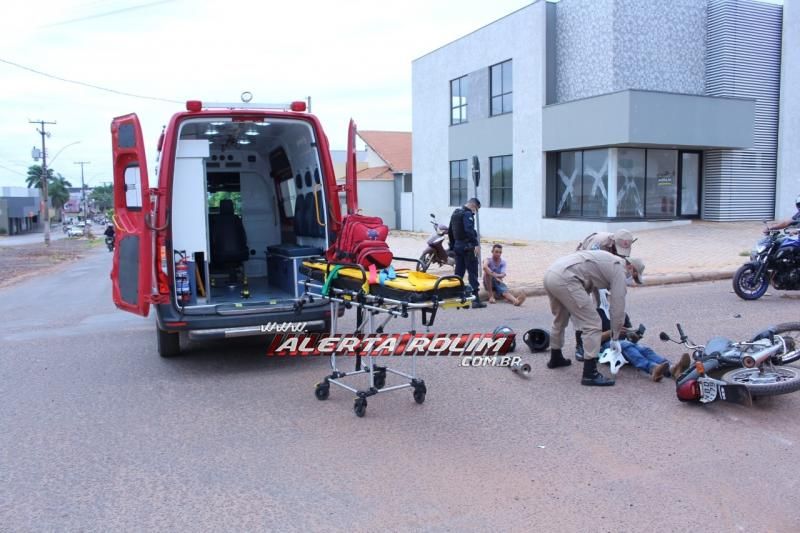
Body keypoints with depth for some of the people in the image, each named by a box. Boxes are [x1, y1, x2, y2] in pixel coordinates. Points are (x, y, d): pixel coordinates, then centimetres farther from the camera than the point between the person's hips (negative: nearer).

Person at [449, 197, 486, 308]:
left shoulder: (455, 213, 17)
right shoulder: (467, 214, -11)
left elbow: (450, 231, 23)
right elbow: (470, 230, -26)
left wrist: (452, 246, 28)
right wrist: (476, 244, -30)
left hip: (457, 246, 9)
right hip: (467, 247, -9)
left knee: (458, 273, 13)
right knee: (473, 273, -5)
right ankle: (476, 300, -5)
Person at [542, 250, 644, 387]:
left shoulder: (608, 260, 31)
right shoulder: (620, 270, 6)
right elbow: (618, 306, 6)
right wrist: (615, 338, 14)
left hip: (550, 273, 10)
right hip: (565, 279, -10)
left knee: (560, 319, 31)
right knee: (592, 324, -2)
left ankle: (555, 358, 48)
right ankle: (590, 374, -1)